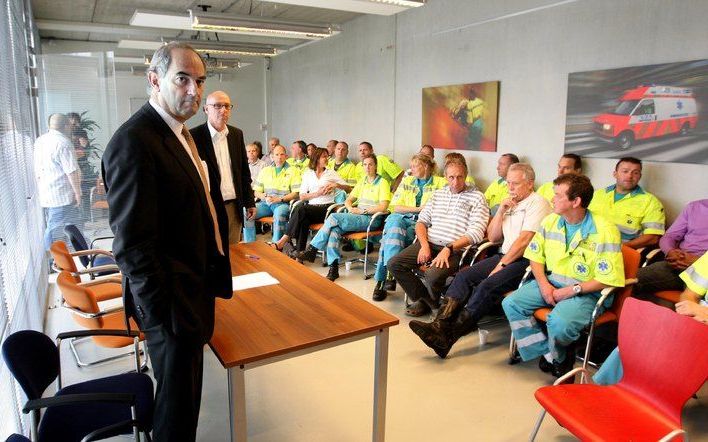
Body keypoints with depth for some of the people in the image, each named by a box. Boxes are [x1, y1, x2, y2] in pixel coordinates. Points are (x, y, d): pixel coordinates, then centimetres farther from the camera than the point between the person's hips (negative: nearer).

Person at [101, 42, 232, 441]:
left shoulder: (183, 133, 9)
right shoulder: (134, 142, -22)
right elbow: (133, 245, -24)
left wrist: (217, 256, 13)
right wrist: (161, 311, -20)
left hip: (198, 285, 9)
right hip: (174, 300, -9)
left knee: (185, 391, 26)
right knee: (178, 400, 10)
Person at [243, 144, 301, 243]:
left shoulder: (293, 171, 7)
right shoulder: (265, 170, 20)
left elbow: (296, 193, -3)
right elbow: (256, 192, 15)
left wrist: (279, 199, -14)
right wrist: (265, 197, -7)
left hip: (283, 203, -4)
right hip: (265, 203, 4)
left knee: (279, 214, -38)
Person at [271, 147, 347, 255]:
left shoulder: (331, 173, 16)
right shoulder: (308, 174, 18)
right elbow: (302, 196, 8)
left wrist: (336, 185, -7)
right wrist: (318, 193, -6)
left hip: (327, 207, -2)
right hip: (311, 207, 2)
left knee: (301, 209, -30)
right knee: (304, 220, -34)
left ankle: (283, 241, -28)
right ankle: (299, 251, -34)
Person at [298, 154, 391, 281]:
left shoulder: (382, 182, 1)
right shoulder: (362, 181, 22)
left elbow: (383, 207, -11)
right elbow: (348, 200, 22)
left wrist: (362, 210, -13)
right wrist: (351, 208, -1)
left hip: (371, 218, -6)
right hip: (356, 216, 6)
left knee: (334, 217, -26)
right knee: (334, 230, -27)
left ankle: (312, 249, -17)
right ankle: (333, 267, -28)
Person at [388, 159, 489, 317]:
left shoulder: (477, 197, 1)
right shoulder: (438, 194, 17)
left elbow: (476, 233, -10)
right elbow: (421, 221, 15)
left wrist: (448, 249, -19)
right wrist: (424, 245, -4)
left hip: (455, 249, -5)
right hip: (429, 243, 6)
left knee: (433, 275, -33)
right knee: (394, 264, -12)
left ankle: (435, 305, 2)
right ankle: (424, 299, 3)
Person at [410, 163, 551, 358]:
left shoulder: (537, 203, -3)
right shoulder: (510, 204, 22)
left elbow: (524, 240, -14)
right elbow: (492, 238, 17)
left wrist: (501, 265, -14)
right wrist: (501, 211, 4)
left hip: (526, 261, -8)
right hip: (504, 257, 8)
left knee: (487, 286, -29)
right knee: (464, 276, -15)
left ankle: (449, 336, -31)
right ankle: (439, 324, -27)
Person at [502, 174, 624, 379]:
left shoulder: (604, 231, -16)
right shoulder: (550, 221, 3)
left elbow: (608, 280, -16)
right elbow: (536, 256, 10)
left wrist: (573, 290, -20)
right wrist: (543, 284, -6)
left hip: (587, 292, -6)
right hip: (550, 283, 6)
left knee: (559, 322, -34)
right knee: (511, 303, -12)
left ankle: (559, 356, 4)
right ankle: (549, 355, -3)